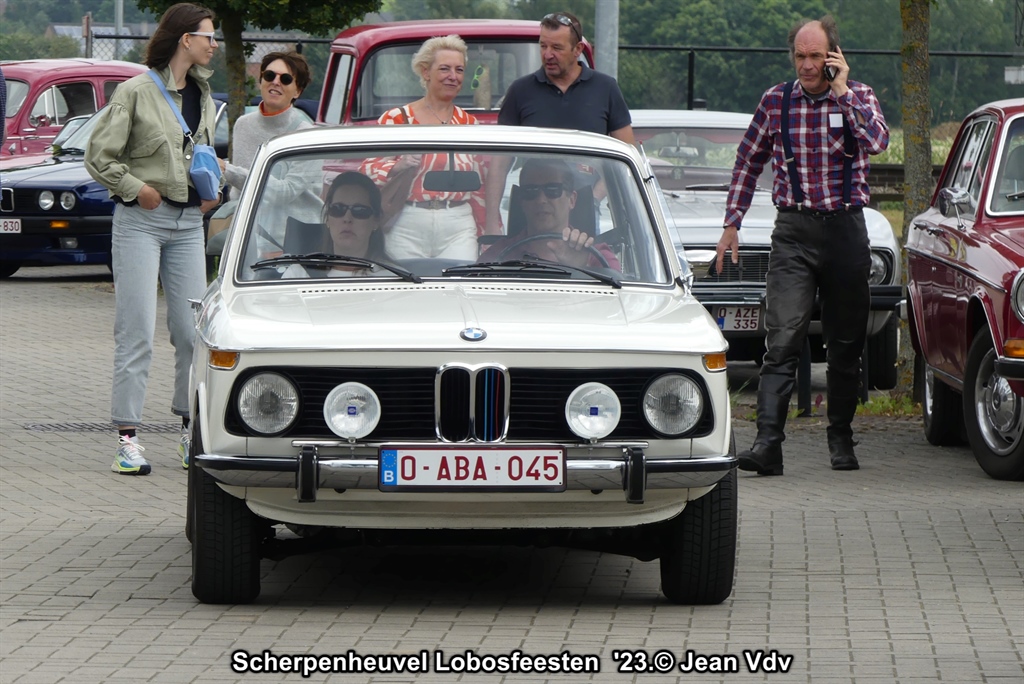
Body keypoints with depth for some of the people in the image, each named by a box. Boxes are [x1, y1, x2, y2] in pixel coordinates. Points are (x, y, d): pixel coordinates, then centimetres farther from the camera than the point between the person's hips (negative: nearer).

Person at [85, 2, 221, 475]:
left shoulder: (203, 96, 13)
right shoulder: (135, 92, -7)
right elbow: (98, 156, -6)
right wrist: (136, 188, -12)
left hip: (188, 223, 6)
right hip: (141, 222, -6)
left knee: (194, 331, 3)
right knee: (137, 332, -7)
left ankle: (191, 429, 13)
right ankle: (128, 439, -5)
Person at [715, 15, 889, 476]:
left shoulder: (858, 97, 2)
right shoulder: (776, 101, 5)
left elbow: (877, 142, -18)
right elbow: (748, 162, 16)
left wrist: (841, 91, -16)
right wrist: (731, 224, 12)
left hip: (846, 230, 0)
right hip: (794, 232, 0)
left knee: (846, 345, 8)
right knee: (782, 341, -13)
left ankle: (840, 438, 23)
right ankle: (768, 443, -22)